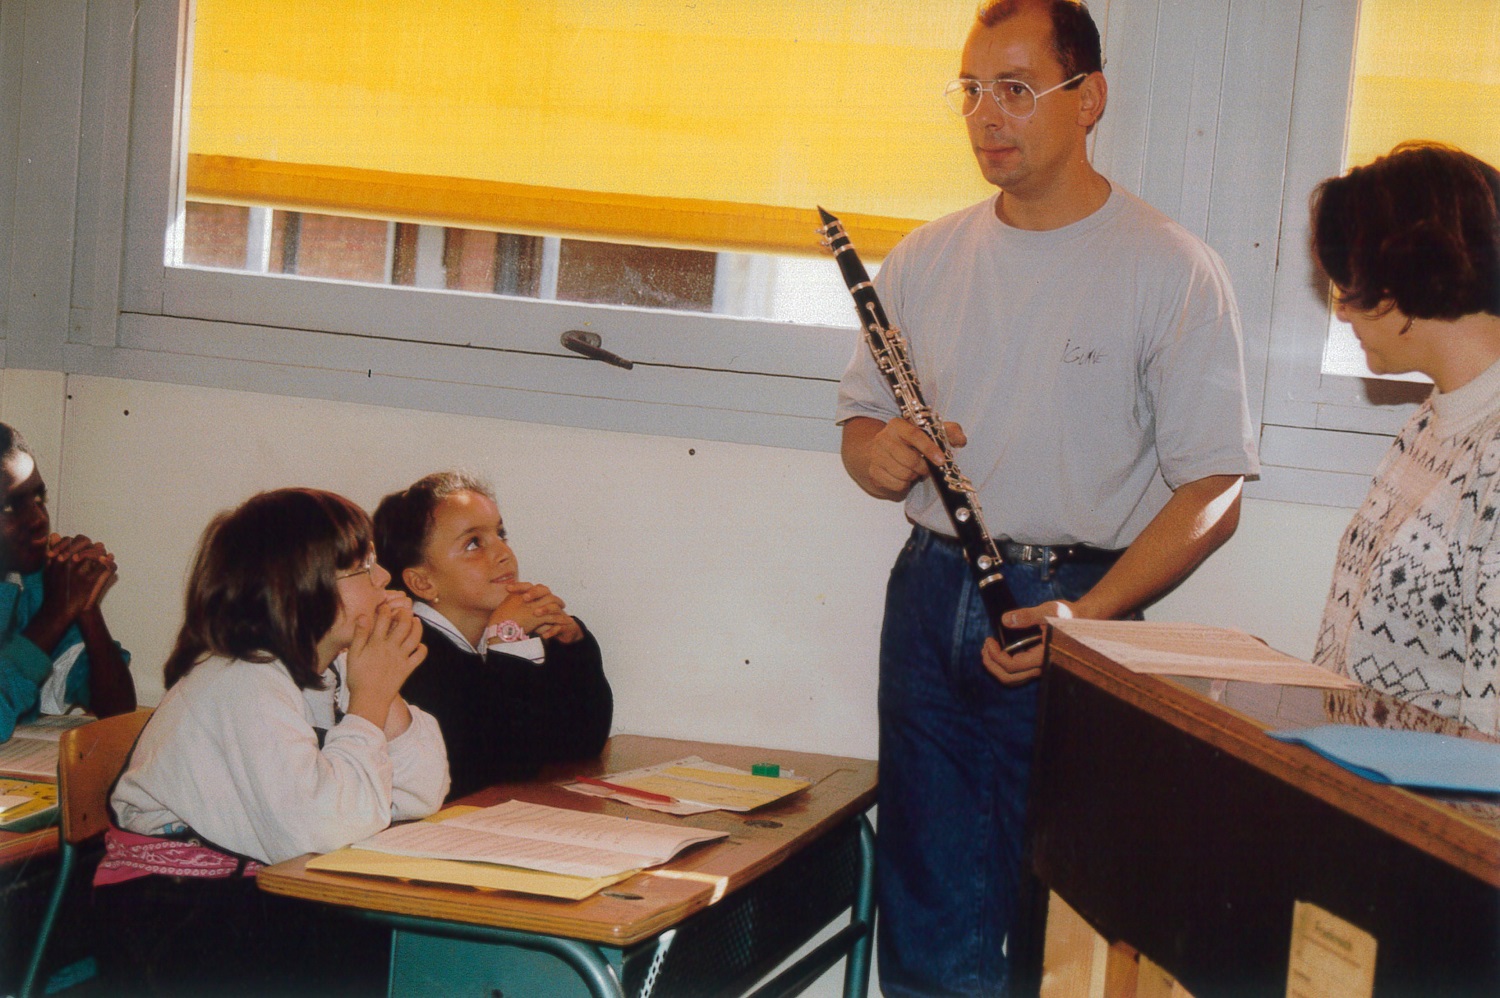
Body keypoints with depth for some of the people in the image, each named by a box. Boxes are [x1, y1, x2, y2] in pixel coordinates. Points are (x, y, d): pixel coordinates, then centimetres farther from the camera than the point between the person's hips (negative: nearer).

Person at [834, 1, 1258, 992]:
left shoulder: (1171, 269, -5)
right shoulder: (927, 258, 11)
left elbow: (1213, 491, -8)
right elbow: (863, 415, 21)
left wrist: (1089, 612, -20)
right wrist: (875, 451, -4)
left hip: (1074, 610, -4)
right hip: (930, 598, 5)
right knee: (929, 918, 7)